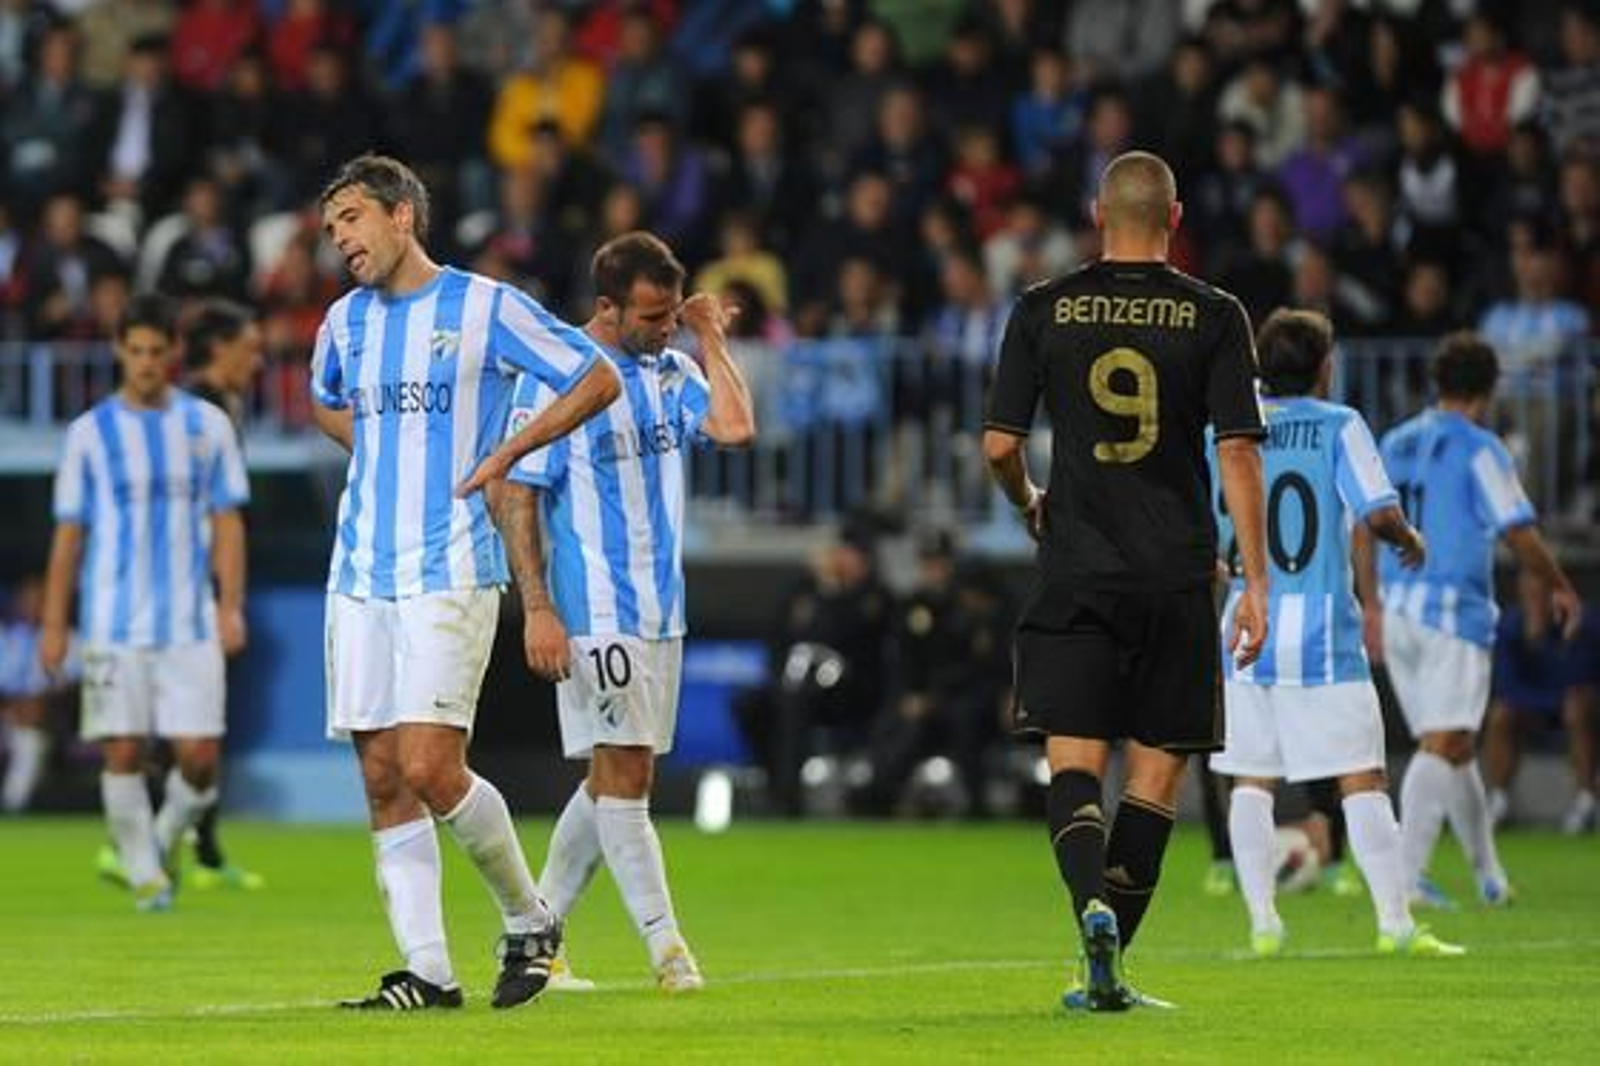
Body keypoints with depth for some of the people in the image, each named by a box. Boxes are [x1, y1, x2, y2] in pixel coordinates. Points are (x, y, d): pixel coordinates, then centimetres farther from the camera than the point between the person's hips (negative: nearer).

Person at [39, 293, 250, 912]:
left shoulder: (207, 426, 7)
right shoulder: (90, 433, 4)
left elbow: (227, 523, 7)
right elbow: (68, 534, 6)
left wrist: (231, 606, -3)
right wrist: (53, 624, 2)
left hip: (191, 623, 1)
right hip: (114, 623, -1)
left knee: (200, 756, -5)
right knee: (123, 751, -5)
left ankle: (167, 839, 22)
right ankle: (144, 873, 8)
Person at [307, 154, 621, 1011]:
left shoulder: (484, 307, -4)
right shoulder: (346, 320, 13)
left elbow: (598, 379, 0)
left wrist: (502, 455, -5)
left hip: (451, 573, -6)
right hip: (360, 576, 6)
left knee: (430, 769, -15)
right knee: (384, 780, 0)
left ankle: (527, 921, 7)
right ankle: (426, 971, 2)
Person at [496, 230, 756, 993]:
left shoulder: (673, 372, 10)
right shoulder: (553, 377, -9)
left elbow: (735, 428, -7)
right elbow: (518, 496, -9)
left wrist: (710, 340, -1)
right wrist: (537, 609, -14)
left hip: (660, 610, 7)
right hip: (593, 611, -7)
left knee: (616, 780, 9)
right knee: (623, 772, -9)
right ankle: (664, 944, -9)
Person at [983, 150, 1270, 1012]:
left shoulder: (1043, 310, 2)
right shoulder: (1215, 317, 0)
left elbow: (998, 444, 2)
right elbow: (1238, 453, -5)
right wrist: (1255, 583, -3)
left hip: (1076, 573, 0)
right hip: (1178, 577, 0)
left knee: (1074, 763, 1)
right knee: (1157, 766, 8)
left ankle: (1092, 905, -27)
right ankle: (1108, 969, 6)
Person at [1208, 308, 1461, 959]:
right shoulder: (1339, 426, -3)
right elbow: (1379, 514, -13)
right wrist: (1410, 540, 8)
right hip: (1321, 636, -3)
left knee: (1252, 781, 10)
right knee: (1362, 779, -2)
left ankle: (1262, 923, 5)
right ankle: (1395, 923, -7)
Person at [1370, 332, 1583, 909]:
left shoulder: (1395, 443, 13)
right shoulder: (1479, 449, -7)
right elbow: (1518, 532, -8)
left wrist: (1373, 606, 23)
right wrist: (1561, 587, 6)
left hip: (1396, 610, 7)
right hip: (1454, 610, -7)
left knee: (1454, 748, 16)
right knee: (1444, 746, -9)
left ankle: (1490, 876, 25)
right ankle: (1407, 872, -21)